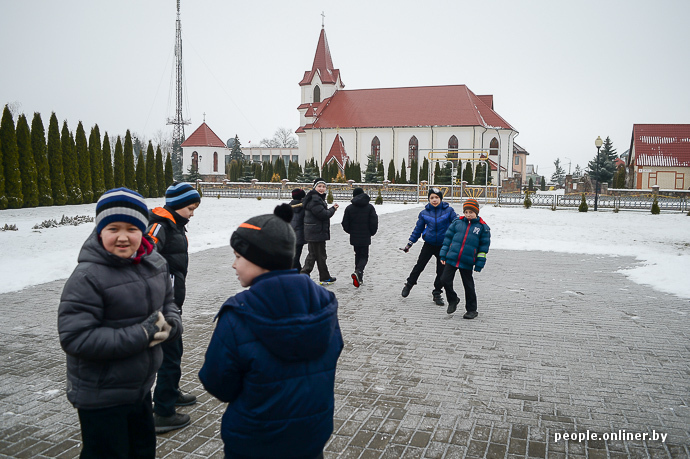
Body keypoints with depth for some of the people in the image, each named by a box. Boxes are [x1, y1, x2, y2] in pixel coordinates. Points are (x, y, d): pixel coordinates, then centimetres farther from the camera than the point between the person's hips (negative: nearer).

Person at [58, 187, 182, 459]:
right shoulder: (87, 277, -22)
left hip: (141, 387, 7)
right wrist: (142, 336, -28)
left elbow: (167, 303, 11)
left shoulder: (154, 264, -2)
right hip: (101, 398, -7)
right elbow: (75, 337, -27)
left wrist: (169, 325, -13)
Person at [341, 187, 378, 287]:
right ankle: (358, 272, -22)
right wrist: (371, 233, 10)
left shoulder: (349, 208, -2)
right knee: (364, 256, 6)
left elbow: (345, 223, 0)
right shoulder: (369, 207, -3)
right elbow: (374, 222, -5)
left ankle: (358, 278, 18)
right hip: (365, 237, -2)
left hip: (354, 237, 2)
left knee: (358, 255, 17)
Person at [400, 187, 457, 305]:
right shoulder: (424, 213, -1)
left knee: (441, 271, 5)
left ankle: (437, 293, 22)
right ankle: (409, 285, 26)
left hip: (443, 245, 0)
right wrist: (410, 243, 9)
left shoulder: (449, 210, -7)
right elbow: (418, 229, 9)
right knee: (419, 266, 3)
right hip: (429, 244, 1)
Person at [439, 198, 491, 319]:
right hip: (451, 258, 2)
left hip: (467, 262, -2)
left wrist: (480, 262, -1)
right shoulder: (457, 222, 6)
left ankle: (472, 310, 21)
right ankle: (453, 300, 25)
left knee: (468, 286, 5)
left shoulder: (482, 227, 2)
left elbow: (484, 245, 4)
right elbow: (448, 237, 11)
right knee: (445, 280, -2)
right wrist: (443, 254, 7)